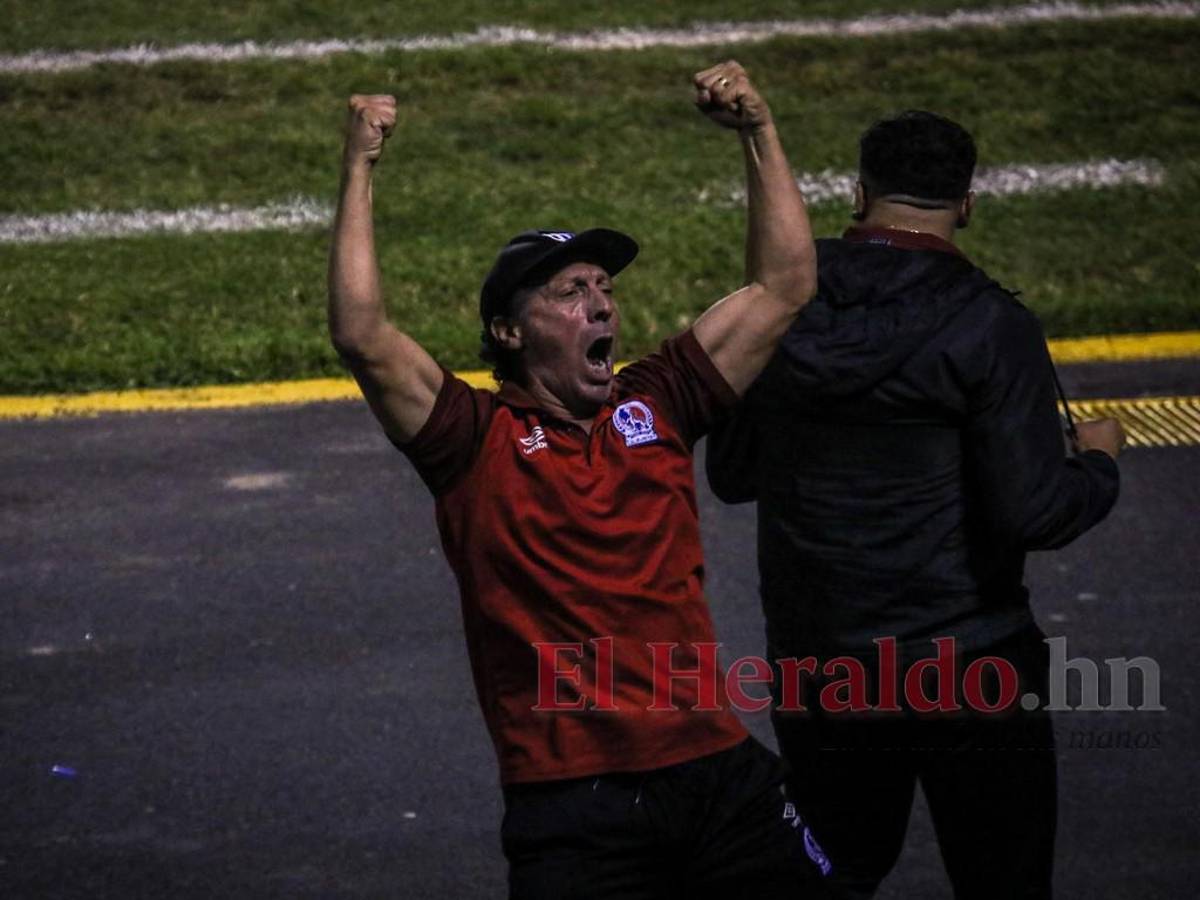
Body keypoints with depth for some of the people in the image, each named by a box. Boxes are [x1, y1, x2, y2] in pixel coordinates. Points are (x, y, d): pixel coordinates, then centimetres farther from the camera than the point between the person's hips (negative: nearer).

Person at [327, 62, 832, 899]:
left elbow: (783, 289, 14)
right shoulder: (477, 439, -1)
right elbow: (364, 337, -15)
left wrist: (761, 134, 10)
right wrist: (359, 170, -14)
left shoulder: (655, 407, 11)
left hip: (721, 775, 4)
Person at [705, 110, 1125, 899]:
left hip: (814, 666, 5)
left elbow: (730, 473, 8)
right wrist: (1098, 463, 2)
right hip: (966, 669, -4)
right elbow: (1033, 514, -19)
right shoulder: (989, 326, -16)